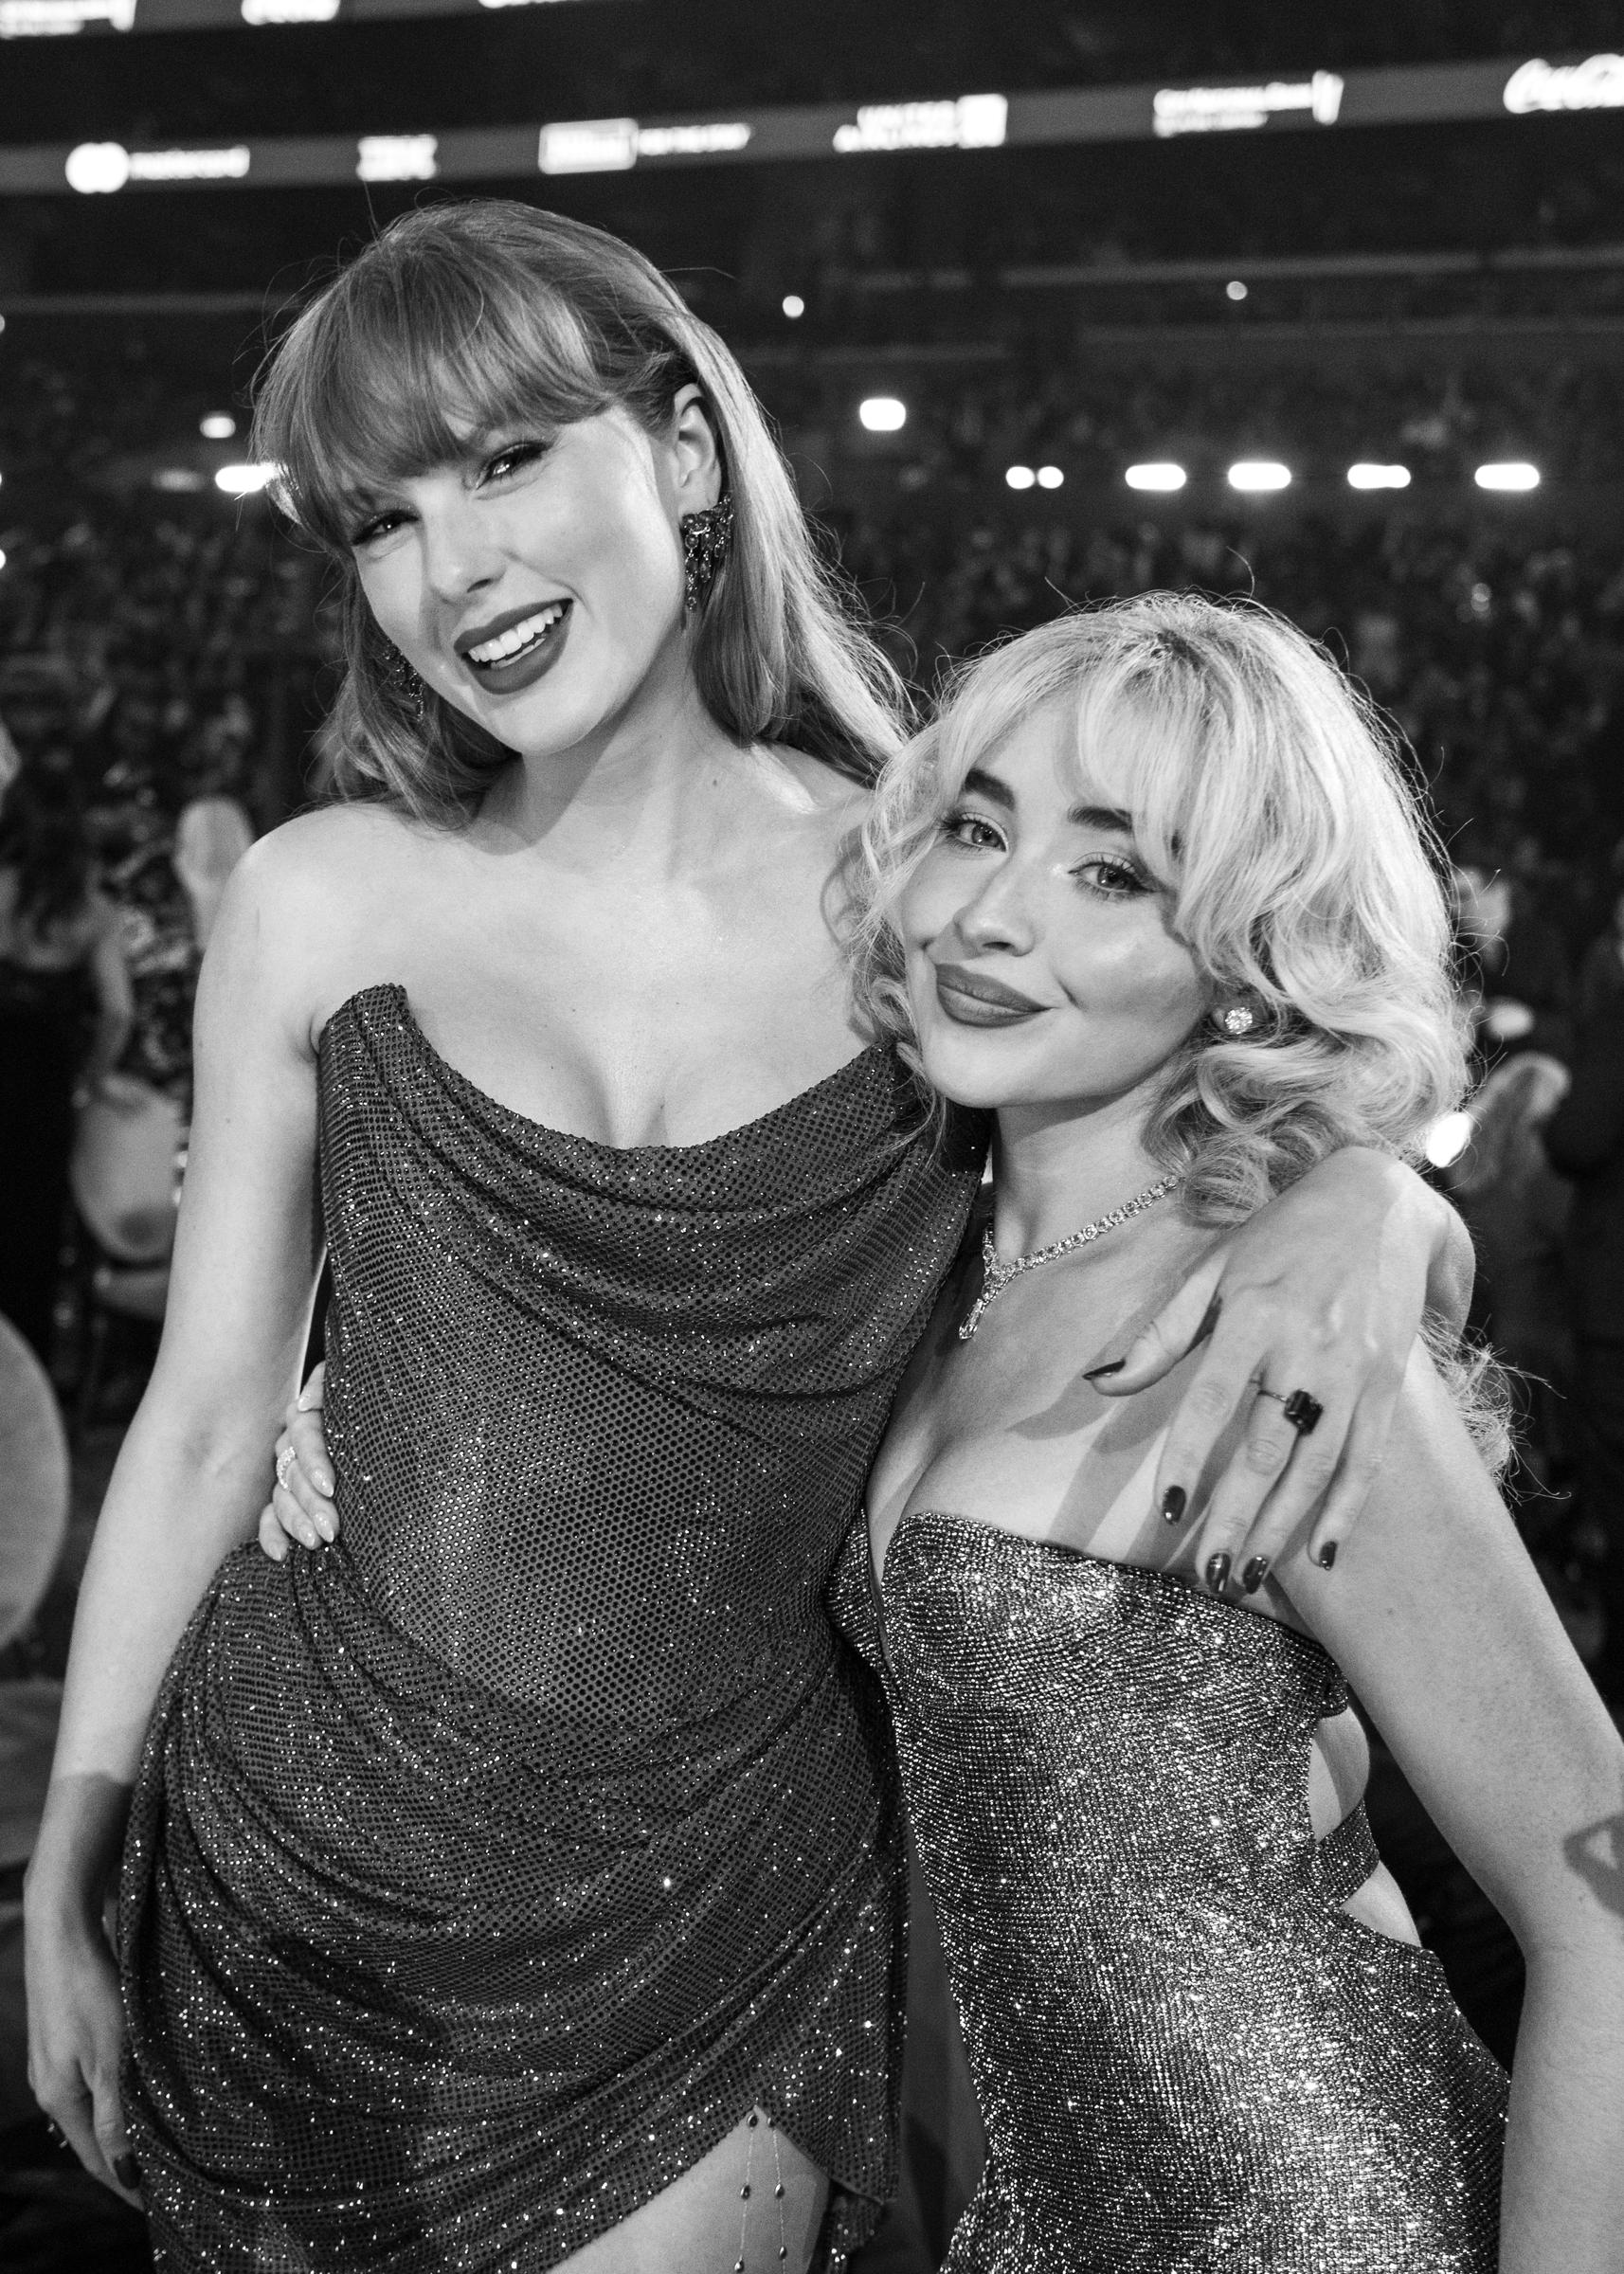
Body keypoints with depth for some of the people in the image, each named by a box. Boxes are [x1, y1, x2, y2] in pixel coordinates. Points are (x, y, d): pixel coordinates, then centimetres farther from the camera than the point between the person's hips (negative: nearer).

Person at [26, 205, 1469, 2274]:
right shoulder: (326, 904, -7)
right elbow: (206, 1422, 0)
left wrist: (1369, 1197, -20)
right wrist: (61, 1887, 6)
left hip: (716, 1928, -1)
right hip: (291, 1876, 1)